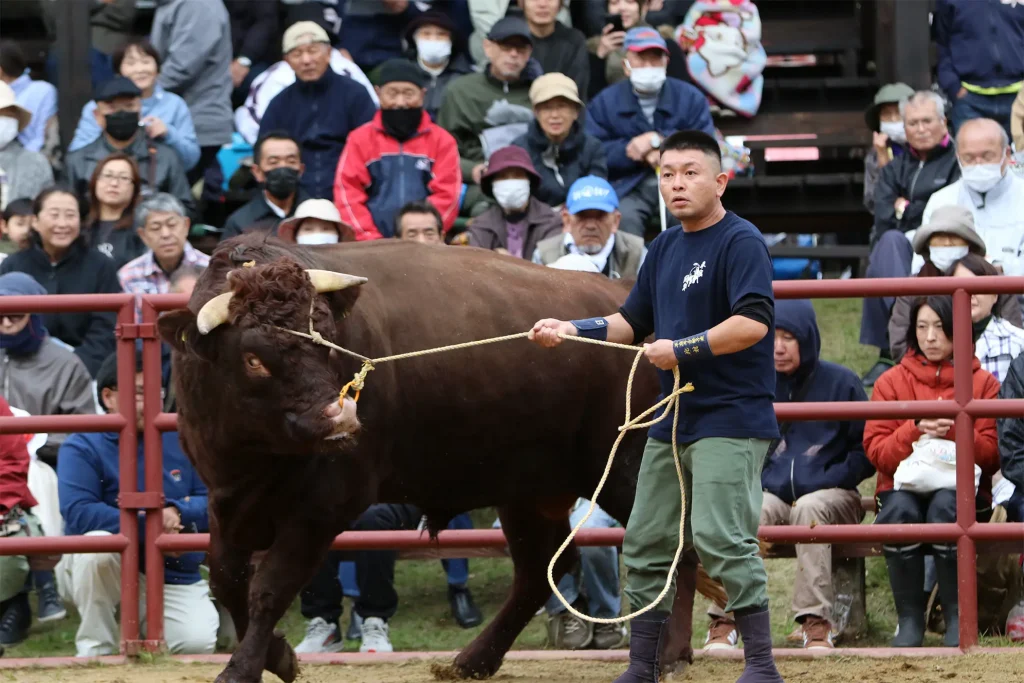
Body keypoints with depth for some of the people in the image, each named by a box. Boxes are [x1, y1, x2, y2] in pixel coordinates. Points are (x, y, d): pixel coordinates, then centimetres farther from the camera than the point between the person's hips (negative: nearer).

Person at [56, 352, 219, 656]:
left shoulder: (179, 440, 3)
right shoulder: (82, 448, -9)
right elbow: (78, 513, -25)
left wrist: (178, 512, -24)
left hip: (175, 576, 3)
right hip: (104, 573, -3)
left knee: (197, 643, -22)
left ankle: (147, 622, 15)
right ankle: (95, 649, -18)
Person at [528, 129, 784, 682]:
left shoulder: (740, 241, -11)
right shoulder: (665, 248, 15)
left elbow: (753, 322, -23)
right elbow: (632, 323, 22)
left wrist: (681, 350, -19)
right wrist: (570, 331, 7)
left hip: (730, 418, -9)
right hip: (672, 421, 9)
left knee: (720, 538, -18)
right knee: (647, 543, 11)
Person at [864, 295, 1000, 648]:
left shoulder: (982, 383, 10)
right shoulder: (891, 382, 11)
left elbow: (992, 455, 1)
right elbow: (876, 451, 1)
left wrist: (956, 431, -17)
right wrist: (915, 430, -16)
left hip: (961, 489, -1)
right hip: (903, 487, 1)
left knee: (945, 506, -37)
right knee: (900, 510, -35)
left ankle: (958, 617, -27)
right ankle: (909, 619, -24)